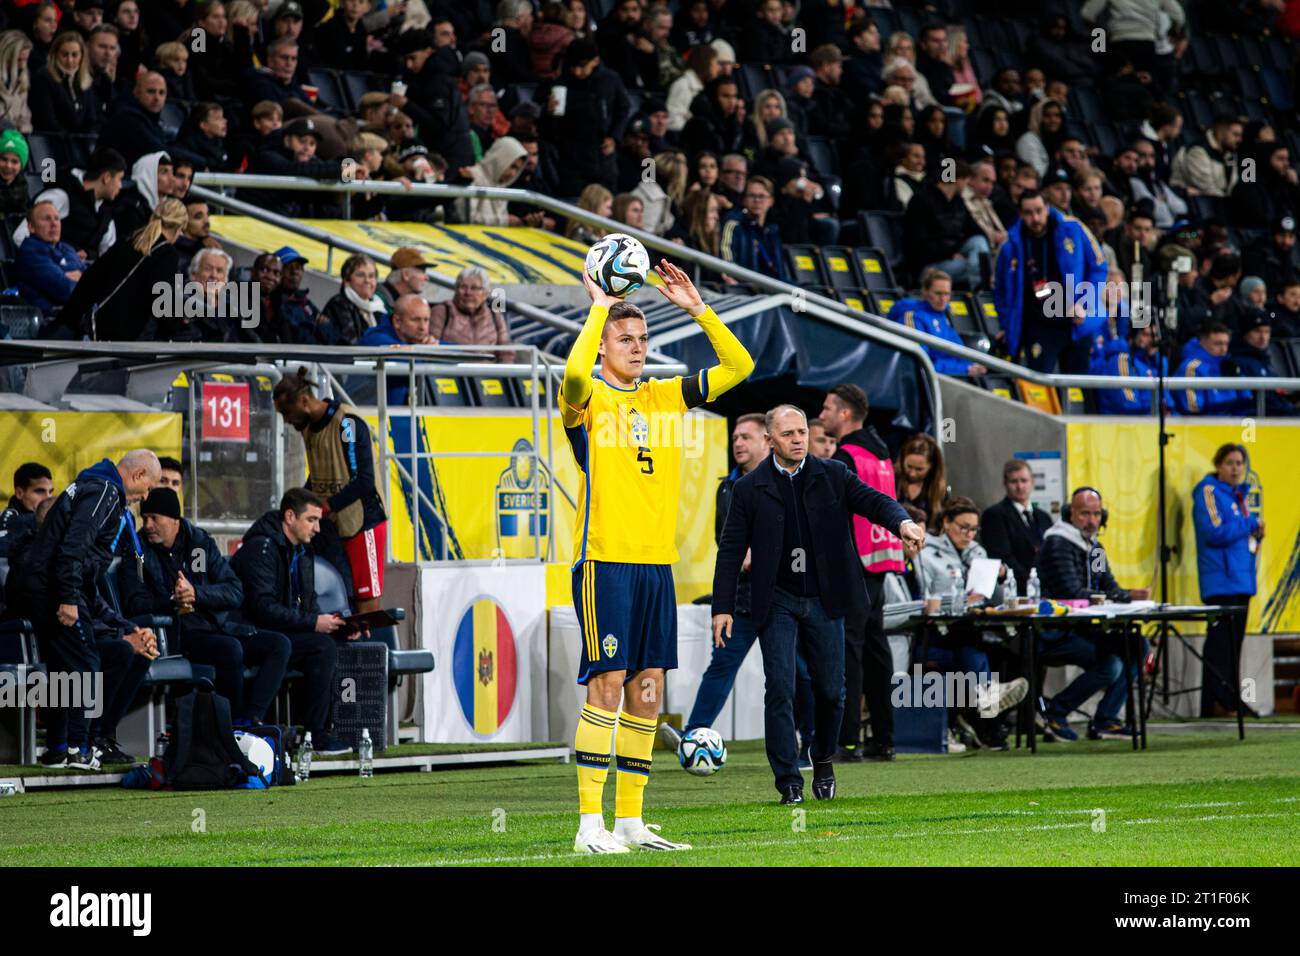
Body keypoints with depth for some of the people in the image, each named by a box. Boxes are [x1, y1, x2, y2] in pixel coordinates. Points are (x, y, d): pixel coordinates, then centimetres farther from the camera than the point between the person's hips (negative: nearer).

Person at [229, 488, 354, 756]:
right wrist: (313, 623, -23)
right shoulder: (261, 548, -14)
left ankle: (323, 728, -11)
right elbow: (262, 607, -22)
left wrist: (337, 626, -1)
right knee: (323, 646, -25)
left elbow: (309, 603, 19)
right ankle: (315, 735, -21)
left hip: (285, 632, 9)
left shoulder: (301, 551, 16)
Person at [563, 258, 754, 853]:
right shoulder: (588, 399, -3)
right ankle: (590, 824, -8)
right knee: (608, 684, -10)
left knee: (647, 688, 6)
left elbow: (737, 367, 14)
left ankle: (630, 820, 11)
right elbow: (575, 373, -27)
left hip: (657, 563, 6)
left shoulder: (666, 396, 14)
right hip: (605, 562, -6)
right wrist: (599, 306, -16)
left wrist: (696, 308, 5)